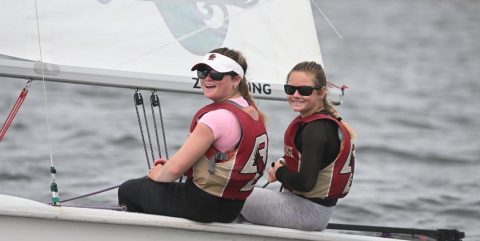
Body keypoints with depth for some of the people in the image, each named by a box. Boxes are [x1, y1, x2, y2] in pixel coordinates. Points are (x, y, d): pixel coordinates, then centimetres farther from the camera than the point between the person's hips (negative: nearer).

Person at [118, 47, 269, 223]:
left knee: (128, 190, 15)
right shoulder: (254, 113, 5)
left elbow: (175, 169, -21)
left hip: (202, 206, -9)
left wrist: (158, 174, 2)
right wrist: (171, 165, 10)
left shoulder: (216, 116, -24)